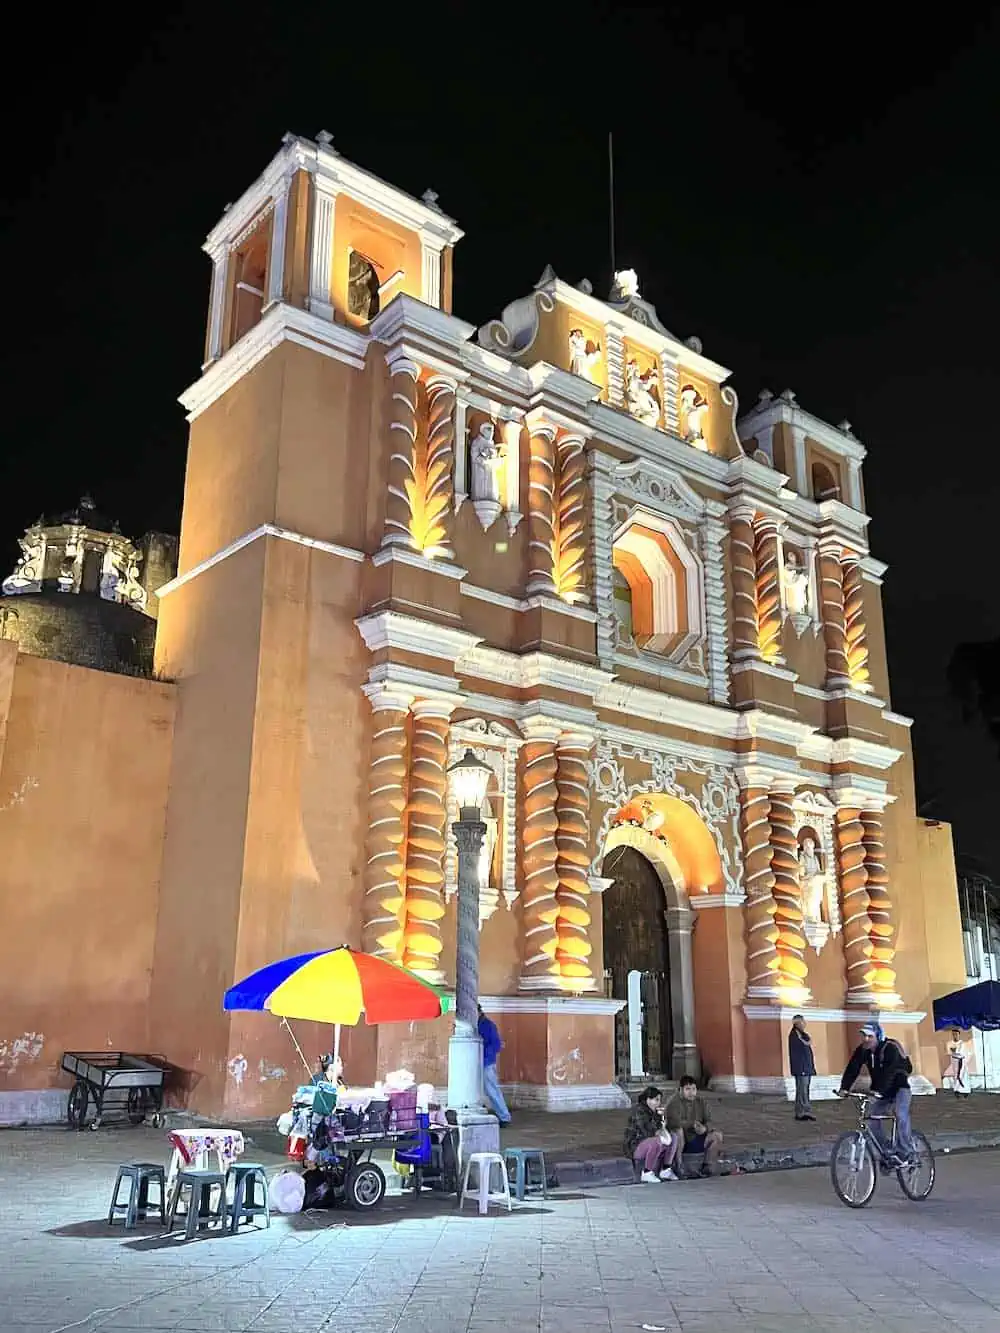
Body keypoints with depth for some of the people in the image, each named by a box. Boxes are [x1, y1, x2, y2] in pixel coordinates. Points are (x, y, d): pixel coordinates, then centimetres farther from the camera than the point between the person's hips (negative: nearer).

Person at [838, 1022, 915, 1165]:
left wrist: (879, 1091, -52)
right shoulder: (862, 1050, -9)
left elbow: (890, 1071, -39)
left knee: (900, 1114, -30)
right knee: (873, 1122, -6)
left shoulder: (890, 1048, -26)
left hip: (899, 1087, -6)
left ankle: (905, 1152, -22)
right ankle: (887, 1154, 10)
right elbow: (852, 1069, -17)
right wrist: (844, 1088, -31)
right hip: (881, 1091, 6)